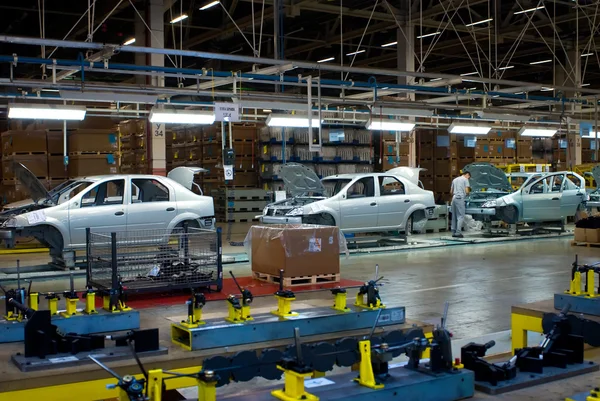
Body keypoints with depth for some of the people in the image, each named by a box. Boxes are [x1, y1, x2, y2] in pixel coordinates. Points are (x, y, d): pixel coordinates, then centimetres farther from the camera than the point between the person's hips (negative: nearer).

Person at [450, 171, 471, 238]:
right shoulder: (465, 179, 2)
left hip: (454, 198, 7)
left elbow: (451, 192, 24)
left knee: (454, 216, 11)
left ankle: (453, 232, 11)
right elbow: (467, 191, -5)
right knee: (461, 216, -7)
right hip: (460, 198, -7)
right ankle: (458, 232, -14)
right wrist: (467, 194, 15)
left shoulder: (455, 180, 24)